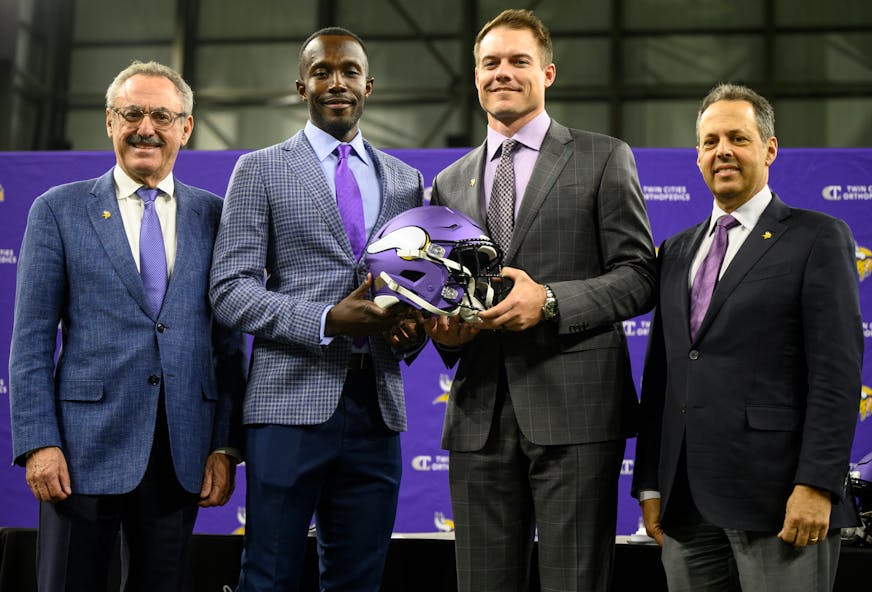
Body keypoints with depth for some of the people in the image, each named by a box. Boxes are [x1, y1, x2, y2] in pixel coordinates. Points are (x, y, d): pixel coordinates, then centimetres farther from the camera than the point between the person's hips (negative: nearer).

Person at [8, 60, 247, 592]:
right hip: (86, 447, -2)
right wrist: (38, 443, -9)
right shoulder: (59, 210, 4)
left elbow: (230, 341, 8)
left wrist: (226, 447, 1)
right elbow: (31, 339, 0)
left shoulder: (214, 216, 8)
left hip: (183, 452, 2)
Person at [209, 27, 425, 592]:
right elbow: (230, 290, -3)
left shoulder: (405, 180, 17)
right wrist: (328, 320, -17)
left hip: (377, 408, 4)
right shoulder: (260, 170, 5)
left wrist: (412, 327, -2)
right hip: (292, 403, -3)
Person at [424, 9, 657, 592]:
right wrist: (444, 326, 0)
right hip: (479, 414, 4)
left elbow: (639, 276, -1)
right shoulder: (450, 183, 19)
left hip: (573, 410, -4)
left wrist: (549, 300, -15)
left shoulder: (603, 159, 5)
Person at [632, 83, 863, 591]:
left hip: (778, 497, -5)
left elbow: (837, 373, -7)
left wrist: (817, 485, -15)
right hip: (686, 501, 5)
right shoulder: (677, 251, 18)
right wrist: (650, 484, 12)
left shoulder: (817, 238, 1)